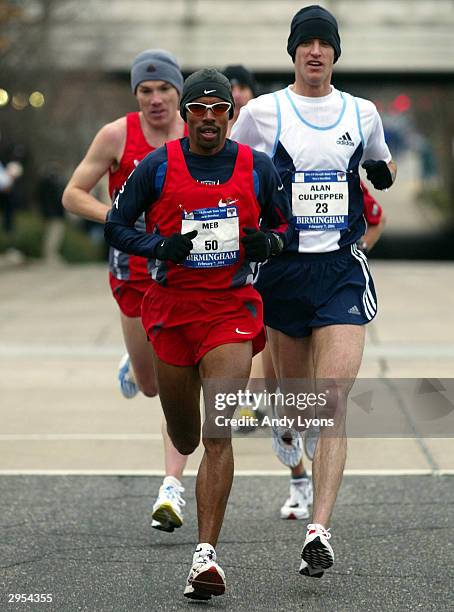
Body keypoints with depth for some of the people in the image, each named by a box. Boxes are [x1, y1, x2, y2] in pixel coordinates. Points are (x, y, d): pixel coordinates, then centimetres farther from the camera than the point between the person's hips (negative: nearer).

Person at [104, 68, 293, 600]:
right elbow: (115, 226, 4)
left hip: (232, 309, -1)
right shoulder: (157, 167, -2)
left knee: (218, 434, -15)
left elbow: (283, 222, 14)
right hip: (171, 307, 1)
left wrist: (267, 243, -9)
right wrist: (161, 247, -14)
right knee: (184, 436, 14)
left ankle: (206, 555, -18)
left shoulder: (258, 168, 1)